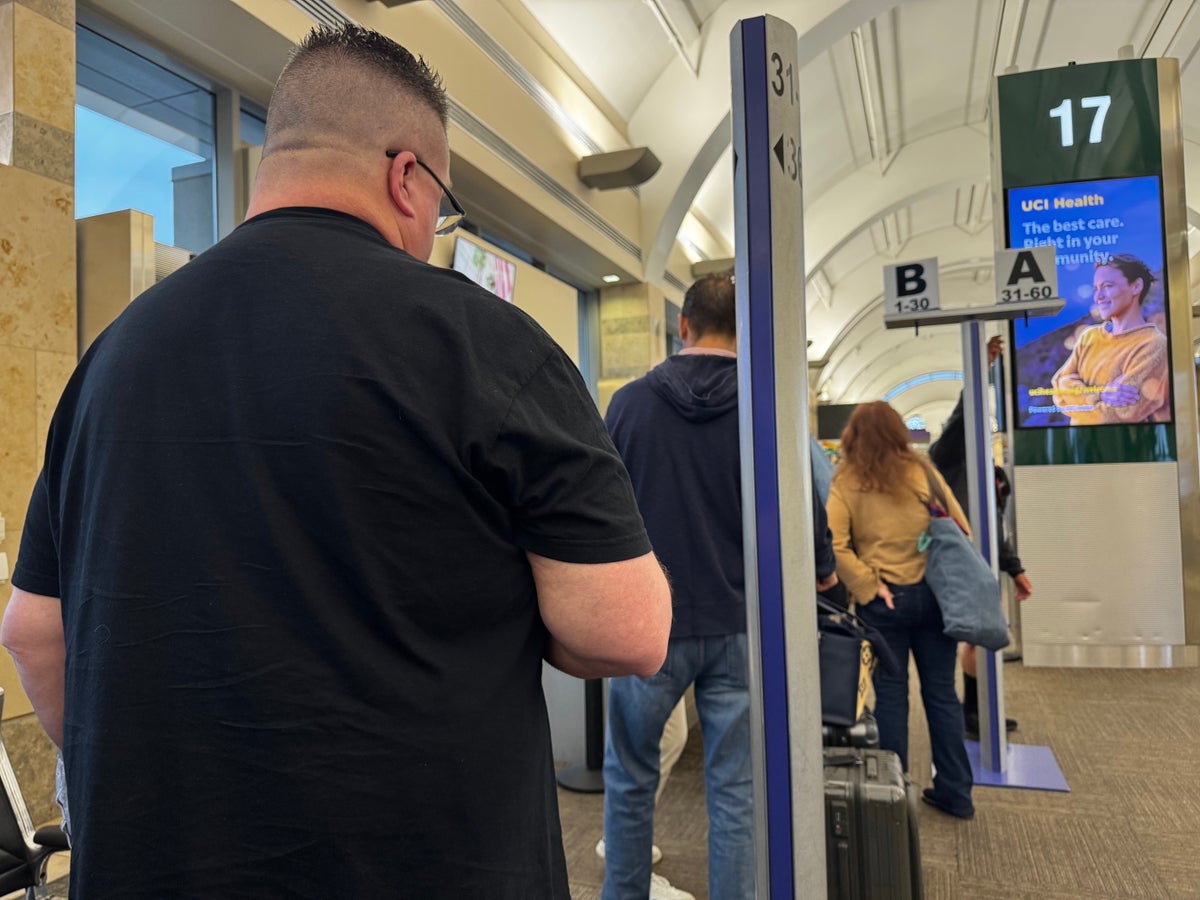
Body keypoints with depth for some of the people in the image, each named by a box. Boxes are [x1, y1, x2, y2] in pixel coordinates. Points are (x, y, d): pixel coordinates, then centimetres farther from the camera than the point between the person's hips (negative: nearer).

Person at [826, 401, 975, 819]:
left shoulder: (847, 483, -4)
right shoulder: (923, 471, 2)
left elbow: (833, 545, -15)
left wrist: (867, 587, -9)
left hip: (885, 600, -2)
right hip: (934, 593, 2)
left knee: (891, 695, 9)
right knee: (941, 692, 13)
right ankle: (955, 791, 23)